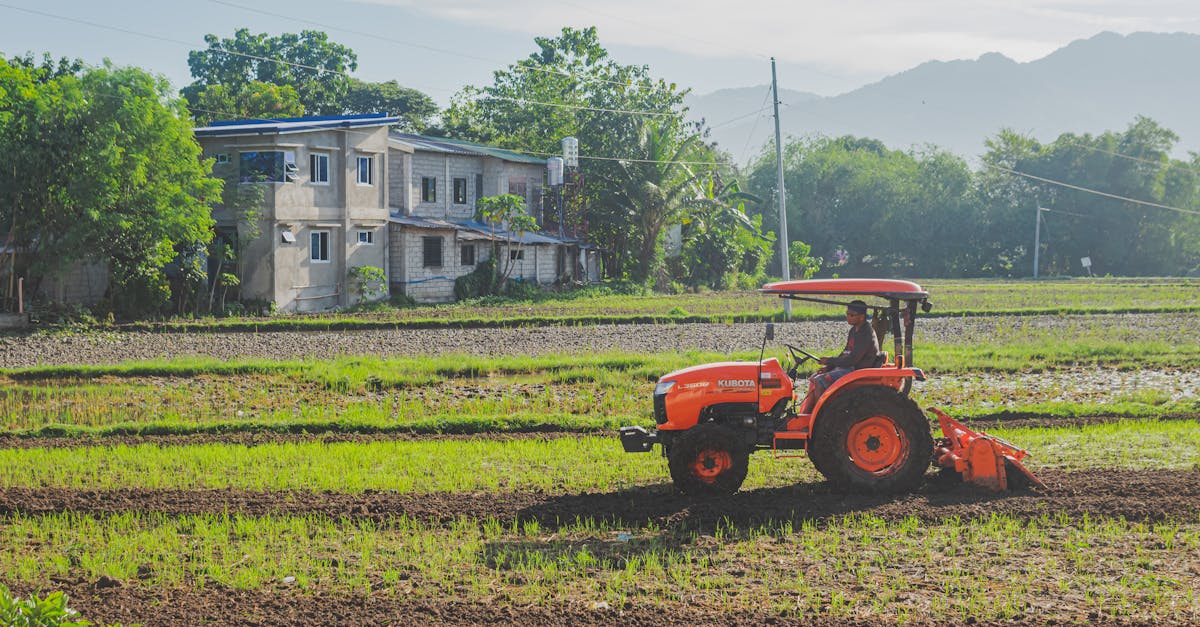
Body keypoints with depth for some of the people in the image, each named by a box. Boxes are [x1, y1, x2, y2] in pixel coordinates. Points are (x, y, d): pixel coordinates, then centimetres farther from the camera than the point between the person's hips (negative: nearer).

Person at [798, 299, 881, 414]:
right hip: (847, 367, 10)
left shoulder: (866, 334, -18)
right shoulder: (854, 331, 13)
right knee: (813, 379, 2)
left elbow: (852, 359, -22)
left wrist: (830, 361, -11)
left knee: (820, 380, -22)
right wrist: (828, 367, 5)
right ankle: (804, 415, -3)